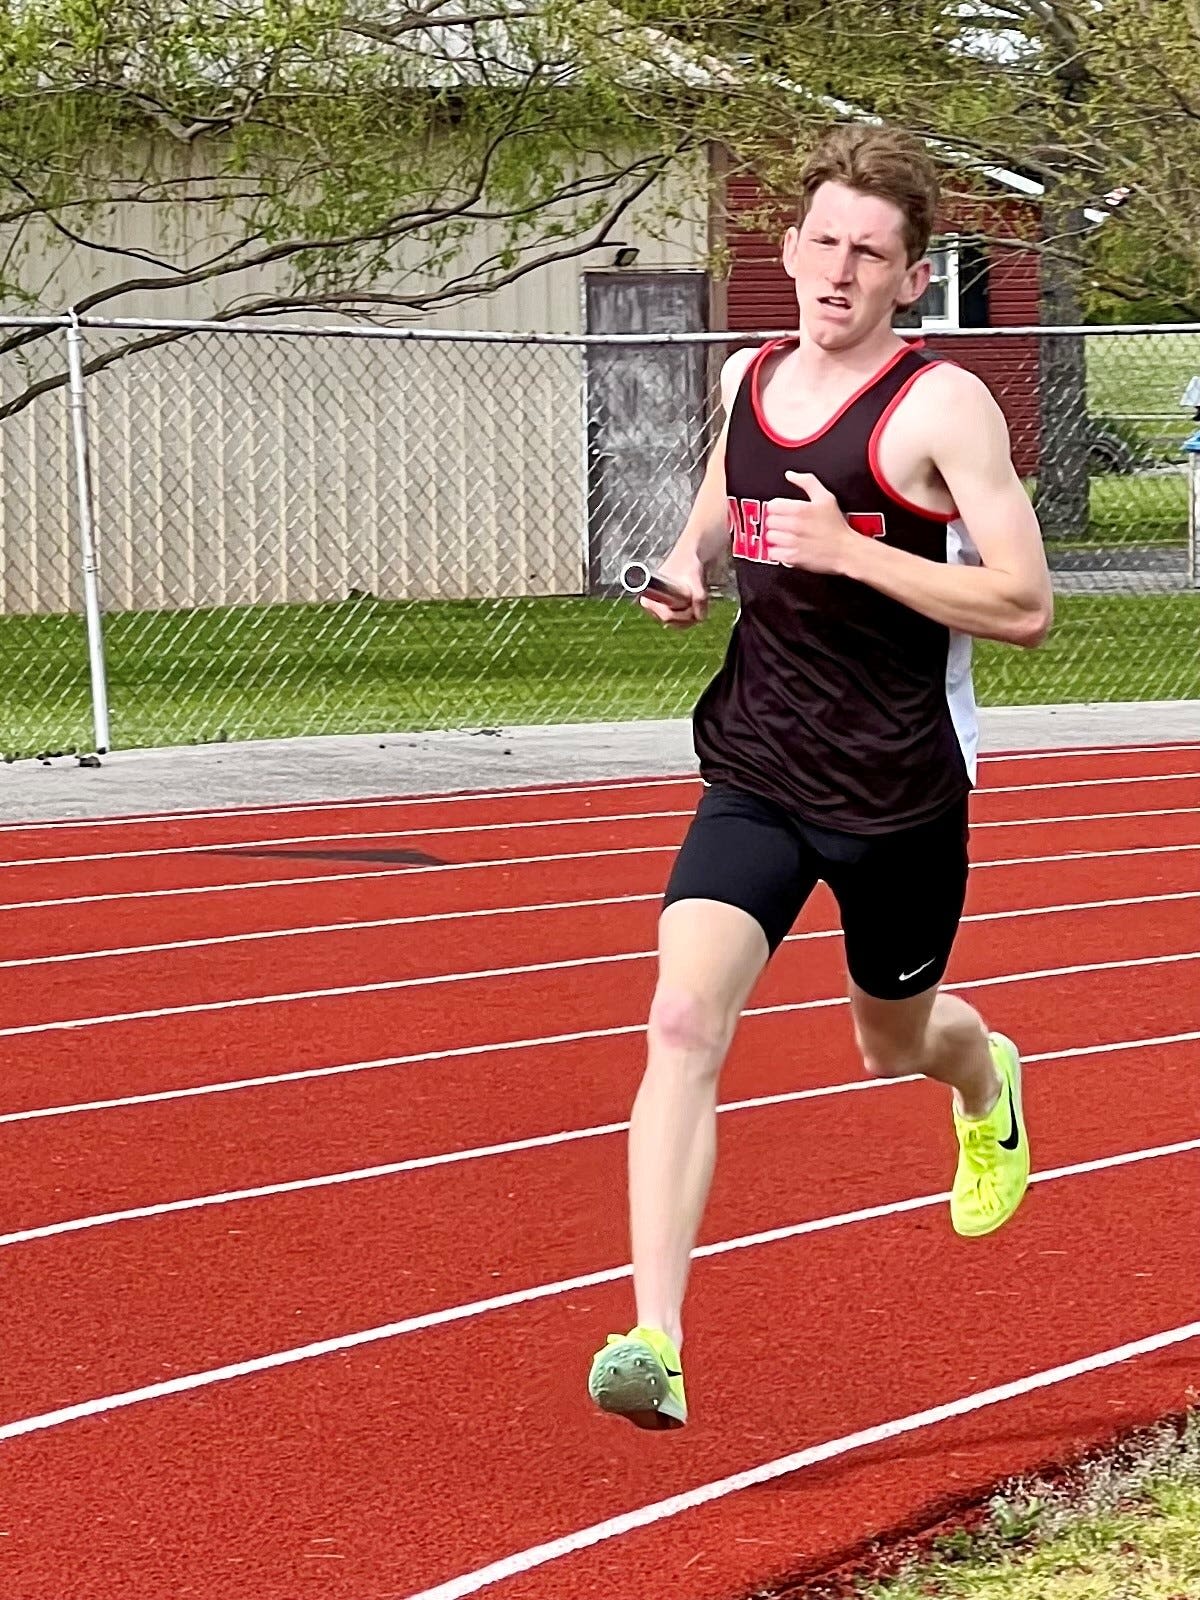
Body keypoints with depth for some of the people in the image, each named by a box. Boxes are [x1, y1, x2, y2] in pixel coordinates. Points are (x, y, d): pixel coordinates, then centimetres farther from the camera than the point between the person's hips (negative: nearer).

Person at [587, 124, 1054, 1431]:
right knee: (682, 1023, -17)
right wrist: (688, 563, 5)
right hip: (756, 777, 3)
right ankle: (655, 1342, -21)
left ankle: (986, 1077, 59)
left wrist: (847, 549, -25)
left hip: (899, 793, -3)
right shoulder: (748, 378, 5)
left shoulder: (941, 406, -13)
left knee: (894, 1042, 19)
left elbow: (1024, 606, -18)